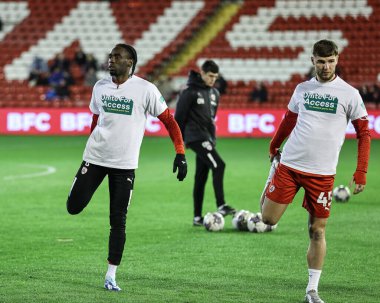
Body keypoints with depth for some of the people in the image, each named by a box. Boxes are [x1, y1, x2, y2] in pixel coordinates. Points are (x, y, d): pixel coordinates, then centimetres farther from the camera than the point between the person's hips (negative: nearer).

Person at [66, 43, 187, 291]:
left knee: (118, 221, -1)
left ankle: (111, 275, 8)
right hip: (95, 157, 3)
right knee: (74, 207, -5)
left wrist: (180, 154, -12)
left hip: (124, 164, -3)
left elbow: (169, 121, -5)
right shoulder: (100, 87, 4)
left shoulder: (145, 90, -9)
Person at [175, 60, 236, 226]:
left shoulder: (214, 93, 14)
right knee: (218, 165, -20)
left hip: (207, 138, 8)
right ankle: (221, 206, -22)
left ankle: (197, 217, 9)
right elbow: (179, 116, -7)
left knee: (201, 177, 7)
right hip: (196, 137, -8)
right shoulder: (190, 92, -9)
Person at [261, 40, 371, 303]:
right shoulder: (302, 89, 6)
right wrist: (274, 146, 29)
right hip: (289, 165, 2)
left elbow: (364, 133, 0)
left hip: (322, 172, -2)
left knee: (317, 230, 0)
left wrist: (361, 172, -6)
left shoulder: (349, 94, -3)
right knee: (269, 219, -2)